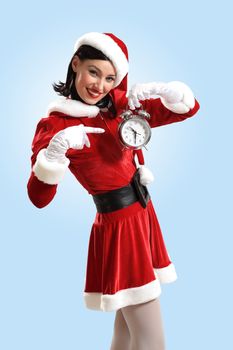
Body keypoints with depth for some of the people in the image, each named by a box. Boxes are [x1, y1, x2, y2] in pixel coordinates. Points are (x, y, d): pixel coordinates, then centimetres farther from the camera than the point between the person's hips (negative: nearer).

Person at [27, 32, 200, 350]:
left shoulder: (120, 104, 3)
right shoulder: (54, 125, -13)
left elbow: (189, 107, 3)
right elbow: (39, 197, -20)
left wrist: (157, 91, -16)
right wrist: (56, 151, -35)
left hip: (144, 216, 7)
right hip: (118, 227, -7)